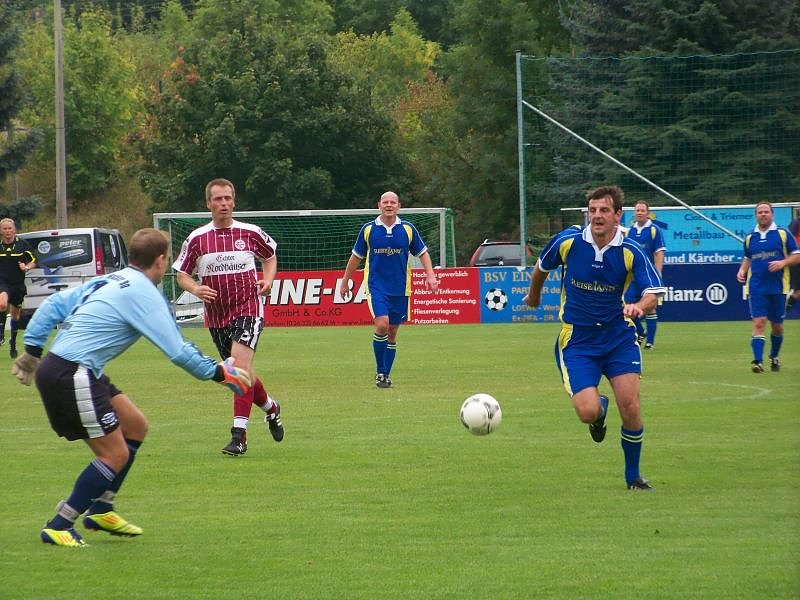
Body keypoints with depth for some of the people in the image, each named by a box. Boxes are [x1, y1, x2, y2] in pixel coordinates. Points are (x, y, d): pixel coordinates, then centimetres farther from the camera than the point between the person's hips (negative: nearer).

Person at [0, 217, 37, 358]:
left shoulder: (23, 245, -2)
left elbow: (33, 260, 6)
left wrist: (26, 267, -13)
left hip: (18, 284, 2)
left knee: (15, 314, 15)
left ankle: (13, 343, 34)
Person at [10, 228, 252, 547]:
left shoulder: (107, 281, 17)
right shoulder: (144, 294, -11)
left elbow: (53, 304, 19)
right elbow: (178, 351, -14)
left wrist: (32, 351, 23)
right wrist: (219, 373, -2)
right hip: (71, 375, -10)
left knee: (135, 426, 17)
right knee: (115, 454, -6)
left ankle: (100, 510, 23)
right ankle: (58, 527, -1)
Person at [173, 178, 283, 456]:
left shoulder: (250, 233, -1)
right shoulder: (197, 239, 0)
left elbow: (270, 256, 18)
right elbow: (182, 274, 7)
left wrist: (268, 280, -1)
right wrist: (195, 289, -14)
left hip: (248, 309, -3)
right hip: (216, 315, 3)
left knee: (240, 365, -21)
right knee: (240, 372, 12)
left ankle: (239, 434, -23)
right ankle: (270, 407, 42)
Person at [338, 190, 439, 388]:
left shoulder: (408, 229, 3)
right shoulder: (368, 229, 1)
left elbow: (422, 253, 9)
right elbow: (356, 257, 11)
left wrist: (430, 275, -6)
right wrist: (345, 281, 14)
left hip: (400, 288, 2)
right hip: (376, 286, -2)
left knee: (392, 333, 7)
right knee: (382, 324, -20)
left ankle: (386, 375, 18)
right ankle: (380, 372, -7)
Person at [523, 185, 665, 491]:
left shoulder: (630, 252, -11)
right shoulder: (567, 242, -10)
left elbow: (653, 294, -16)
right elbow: (541, 267, 12)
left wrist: (639, 306, -39)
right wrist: (534, 295, 29)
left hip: (619, 336, 0)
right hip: (576, 340, 0)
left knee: (630, 407, -11)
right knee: (588, 411, -17)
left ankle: (633, 476, 13)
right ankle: (600, 410, 25)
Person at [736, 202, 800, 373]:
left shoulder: (783, 234, 2)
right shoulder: (750, 237, 10)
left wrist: (783, 262, -16)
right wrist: (742, 270, 5)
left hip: (778, 287, -1)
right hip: (756, 287, 1)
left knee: (777, 325, 9)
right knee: (759, 322, -13)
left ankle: (774, 357, 33)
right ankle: (758, 361, -19)